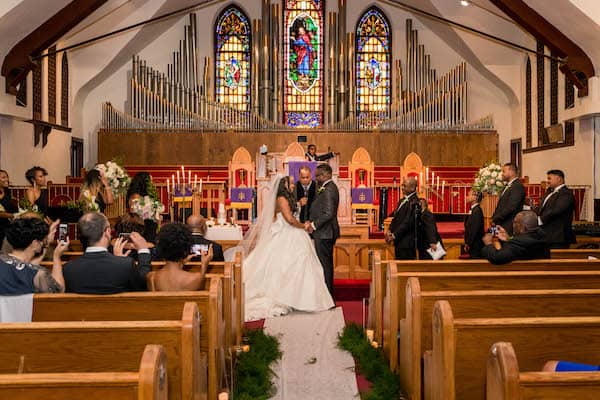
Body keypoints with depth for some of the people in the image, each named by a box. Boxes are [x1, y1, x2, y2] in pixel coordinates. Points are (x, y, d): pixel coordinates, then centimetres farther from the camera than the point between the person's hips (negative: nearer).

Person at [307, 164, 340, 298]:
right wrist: (311, 222, 5)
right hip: (327, 233, 11)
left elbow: (328, 214, -26)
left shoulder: (328, 190, -18)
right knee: (327, 264, 17)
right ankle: (329, 294, 26)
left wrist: (314, 225, -15)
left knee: (324, 265, -4)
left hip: (324, 233, -11)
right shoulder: (330, 187, 15)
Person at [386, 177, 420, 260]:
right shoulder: (402, 201, 14)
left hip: (407, 242, -9)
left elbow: (408, 222, -20)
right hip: (398, 240, 9)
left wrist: (394, 235, -17)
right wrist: (390, 230, 1)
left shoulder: (414, 202, -16)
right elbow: (396, 217, 16)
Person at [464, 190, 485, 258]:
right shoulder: (473, 209, 11)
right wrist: (467, 243, 12)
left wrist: (468, 244, -14)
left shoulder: (477, 211, -18)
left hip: (476, 246, -9)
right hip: (473, 245, 9)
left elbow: (474, 230, -20)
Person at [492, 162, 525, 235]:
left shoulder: (518, 186, -13)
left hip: (509, 227, -9)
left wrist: (495, 220, -14)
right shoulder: (507, 186, 18)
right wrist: (494, 218, 5)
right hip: (502, 225, 9)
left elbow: (511, 207, -21)